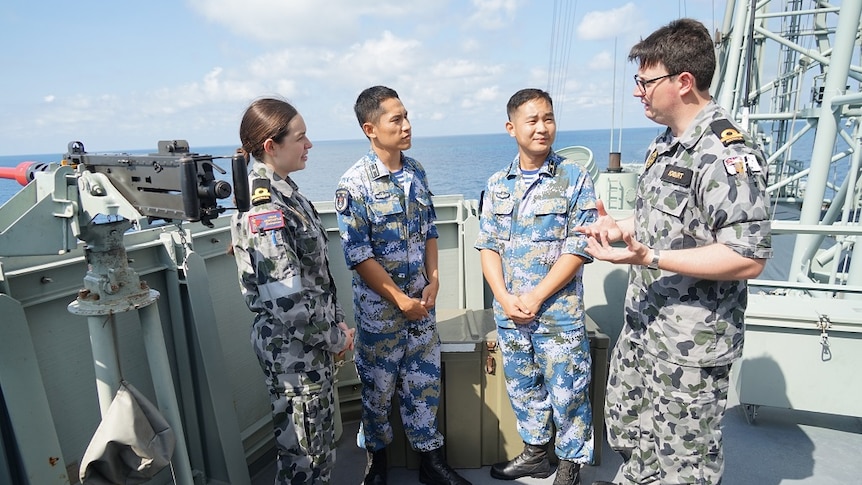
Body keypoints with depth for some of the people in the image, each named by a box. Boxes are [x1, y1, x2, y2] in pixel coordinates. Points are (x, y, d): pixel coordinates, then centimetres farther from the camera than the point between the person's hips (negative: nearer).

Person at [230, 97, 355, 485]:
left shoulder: (282, 190, 6)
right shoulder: (264, 207, -23)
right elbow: (287, 300, -27)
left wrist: (336, 322, 7)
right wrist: (335, 338, -12)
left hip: (315, 339, 9)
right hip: (292, 347, -9)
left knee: (321, 441, 24)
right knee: (303, 452, 12)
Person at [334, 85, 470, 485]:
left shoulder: (417, 172, 2)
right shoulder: (354, 184, -15)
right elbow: (358, 255, -16)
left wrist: (433, 281, -2)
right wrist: (400, 299, -15)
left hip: (421, 298, 5)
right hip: (379, 305, -4)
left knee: (424, 380, 14)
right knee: (378, 385, 14)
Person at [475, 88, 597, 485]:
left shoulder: (575, 179, -6)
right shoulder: (497, 184, 5)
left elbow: (579, 247, -11)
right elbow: (487, 246, 4)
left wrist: (535, 297, -15)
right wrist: (505, 299, -9)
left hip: (559, 312, -3)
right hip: (508, 313, 4)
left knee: (566, 392, 9)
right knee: (522, 387, 18)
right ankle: (535, 452, 40)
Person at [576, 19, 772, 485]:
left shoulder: (727, 152, -20)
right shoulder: (664, 144, 9)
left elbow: (748, 258, -25)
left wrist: (650, 257, -30)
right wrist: (623, 228, 5)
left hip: (691, 345, -9)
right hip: (642, 326, 9)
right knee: (625, 429, 25)